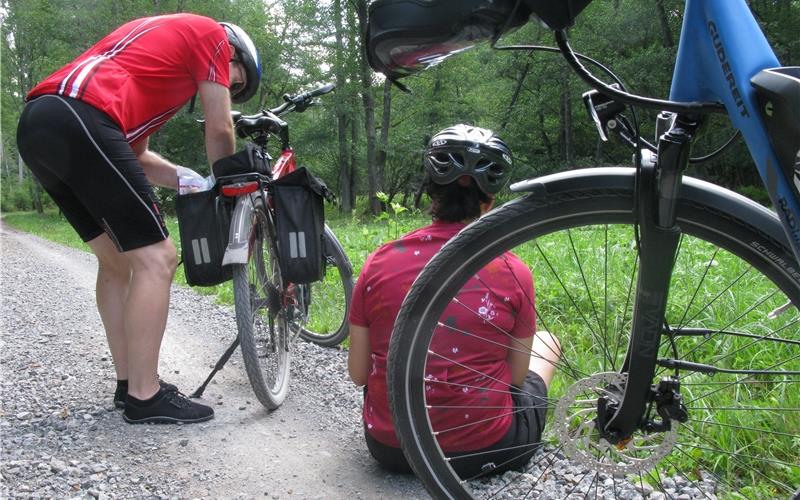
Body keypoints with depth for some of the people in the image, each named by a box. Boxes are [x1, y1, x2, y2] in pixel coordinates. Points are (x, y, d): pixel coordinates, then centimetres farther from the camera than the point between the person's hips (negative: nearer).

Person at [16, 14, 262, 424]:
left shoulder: (159, 38, 35)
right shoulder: (212, 34, 13)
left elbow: (133, 155, 29)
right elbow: (220, 131, 8)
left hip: (35, 124, 10)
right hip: (79, 121, -10)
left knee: (117, 260, 17)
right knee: (155, 259, -5)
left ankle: (129, 383, 22)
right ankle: (145, 397, 1)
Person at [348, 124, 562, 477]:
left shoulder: (378, 264, -11)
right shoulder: (513, 273, -15)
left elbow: (358, 375, -3)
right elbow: (516, 377, -3)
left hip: (389, 447, 2)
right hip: (485, 450, -2)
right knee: (546, 341, 24)